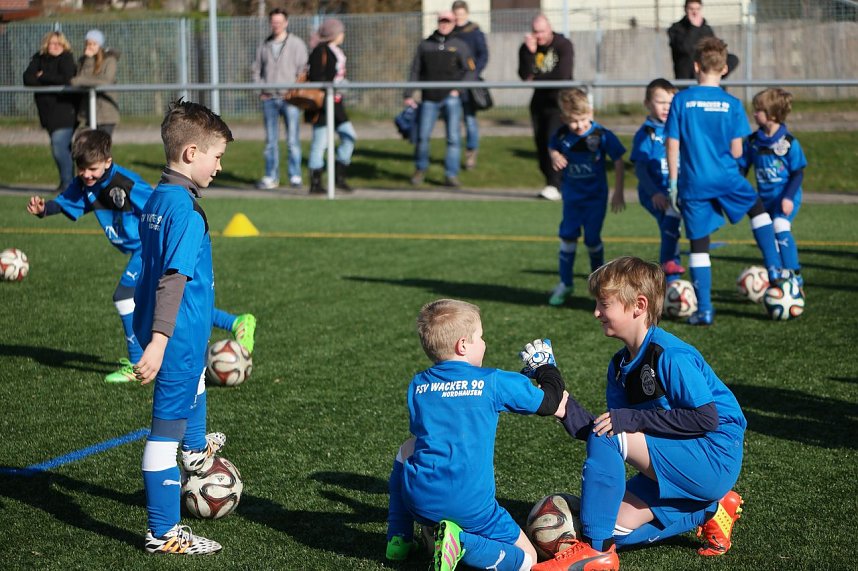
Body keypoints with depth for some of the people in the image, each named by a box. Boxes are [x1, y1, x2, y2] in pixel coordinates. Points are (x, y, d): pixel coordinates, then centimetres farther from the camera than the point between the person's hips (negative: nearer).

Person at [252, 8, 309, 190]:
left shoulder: (296, 44, 2)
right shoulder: (264, 46, 12)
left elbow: (303, 71, -1)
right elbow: (257, 70, 18)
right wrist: (261, 89, 4)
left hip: (290, 99, -3)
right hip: (269, 99, 3)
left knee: (293, 140, -5)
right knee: (271, 141, 4)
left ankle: (295, 177, 1)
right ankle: (271, 177, 8)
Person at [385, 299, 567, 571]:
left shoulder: (417, 385, 9)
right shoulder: (493, 381, -3)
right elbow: (550, 402, 8)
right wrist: (546, 366, 29)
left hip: (420, 499, 4)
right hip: (470, 505, -4)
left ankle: (398, 538, 25)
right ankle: (463, 542, -16)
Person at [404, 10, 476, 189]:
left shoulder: (460, 46, 6)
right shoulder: (425, 45, 10)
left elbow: (471, 71, 3)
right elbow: (415, 71, 12)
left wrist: (458, 89, -11)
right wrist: (409, 94, 5)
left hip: (451, 98, -1)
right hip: (429, 99, 1)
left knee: (453, 138, -6)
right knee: (422, 136, 0)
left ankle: (451, 175, -1)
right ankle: (420, 169, 21)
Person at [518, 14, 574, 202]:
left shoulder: (563, 45, -11)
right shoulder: (527, 48, 2)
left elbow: (562, 75, -21)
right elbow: (525, 75, -9)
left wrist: (536, 79, -9)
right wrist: (530, 52, -20)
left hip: (559, 100, -5)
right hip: (539, 100, 5)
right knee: (540, 142, 3)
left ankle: (555, 186, -21)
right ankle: (552, 183, 12)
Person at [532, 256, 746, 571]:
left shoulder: (670, 356, -19)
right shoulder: (620, 365, 7)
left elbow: (706, 418, -25)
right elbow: (602, 428, 1)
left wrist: (632, 418, -25)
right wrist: (566, 406, -14)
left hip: (715, 458, -10)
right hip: (677, 460, 10)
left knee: (607, 437, -23)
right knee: (616, 529, 5)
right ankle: (709, 511, 16)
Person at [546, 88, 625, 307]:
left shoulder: (602, 135, -16)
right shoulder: (562, 135, -7)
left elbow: (618, 161, -8)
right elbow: (552, 148, 14)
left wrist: (618, 193, -7)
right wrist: (554, 156, -12)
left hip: (596, 196, -3)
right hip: (572, 196, 3)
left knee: (592, 239, -1)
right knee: (567, 236, 1)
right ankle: (565, 284, 11)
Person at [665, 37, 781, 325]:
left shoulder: (681, 100, -3)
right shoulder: (732, 104, -4)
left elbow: (673, 147, -3)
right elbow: (736, 152, -4)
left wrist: (673, 184, 4)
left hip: (693, 183, 0)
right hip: (727, 179, 0)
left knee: (698, 244, 6)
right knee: (758, 209, 27)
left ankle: (704, 310, 7)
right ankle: (774, 269, 19)